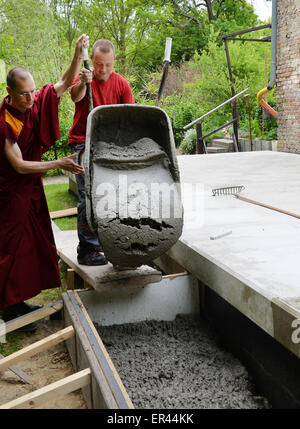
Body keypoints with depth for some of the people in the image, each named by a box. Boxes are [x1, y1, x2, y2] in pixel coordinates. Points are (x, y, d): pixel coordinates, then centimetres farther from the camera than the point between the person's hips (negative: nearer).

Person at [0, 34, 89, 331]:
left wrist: (78, 53, -7)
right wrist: (59, 164, -24)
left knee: (34, 243, 13)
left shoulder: (37, 102, -4)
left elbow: (66, 82, 7)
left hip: (31, 187, 8)